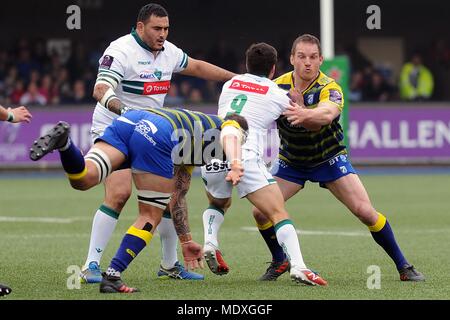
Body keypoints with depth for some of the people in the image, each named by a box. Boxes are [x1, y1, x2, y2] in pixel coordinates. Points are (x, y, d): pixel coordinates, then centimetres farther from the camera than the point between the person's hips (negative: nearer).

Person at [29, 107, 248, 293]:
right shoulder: (231, 125, 29)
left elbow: (175, 197, 47)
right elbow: (230, 136, -2)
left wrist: (185, 241, 52)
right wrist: (236, 165, -21)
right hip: (157, 135, -6)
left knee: (82, 179, -12)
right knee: (150, 217, 4)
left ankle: (64, 141, -40)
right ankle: (112, 277, -7)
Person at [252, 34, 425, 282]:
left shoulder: (329, 88, -25)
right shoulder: (277, 87, -14)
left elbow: (327, 114, -48)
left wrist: (305, 114, -70)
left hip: (329, 159, -3)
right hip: (290, 162, 3)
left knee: (365, 211, -15)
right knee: (260, 212, -12)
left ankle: (403, 266, 1)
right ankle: (279, 261, 15)